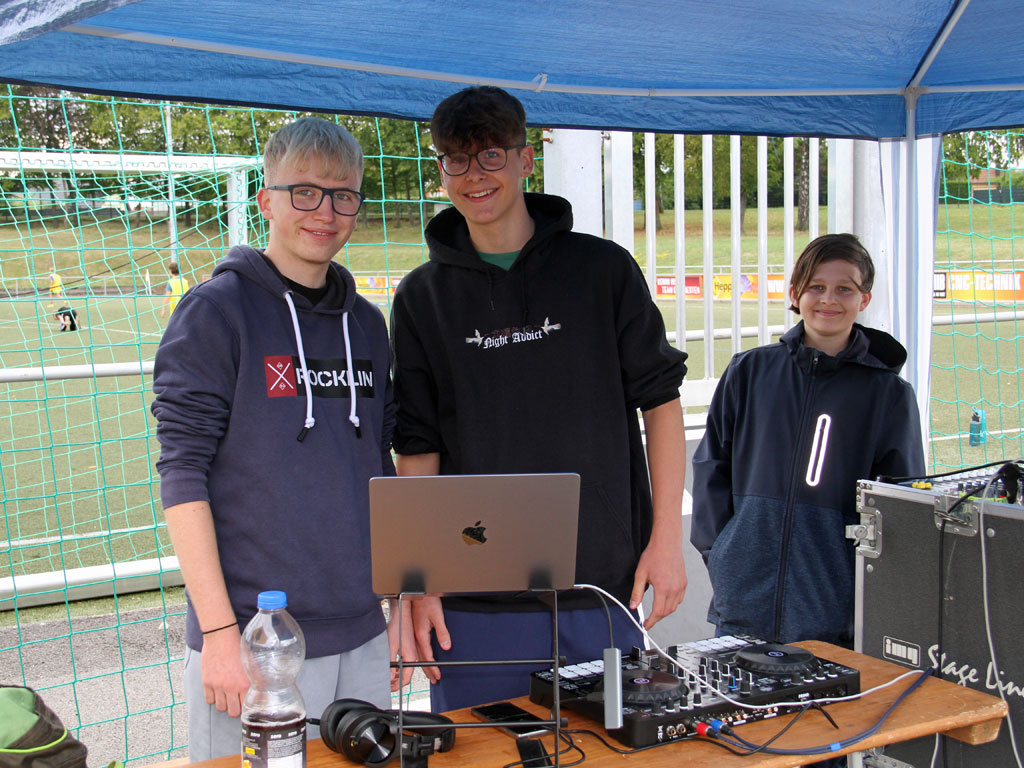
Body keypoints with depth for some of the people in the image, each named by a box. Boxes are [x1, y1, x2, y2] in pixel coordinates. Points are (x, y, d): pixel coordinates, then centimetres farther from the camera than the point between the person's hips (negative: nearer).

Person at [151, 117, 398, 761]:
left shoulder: (367, 323, 11)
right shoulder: (217, 310, -6)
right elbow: (183, 476, -11)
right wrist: (219, 632, -16)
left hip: (363, 640, 6)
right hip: (252, 640, -5)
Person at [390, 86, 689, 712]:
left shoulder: (604, 269, 3)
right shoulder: (422, 297, 5)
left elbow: (660, 400, 4)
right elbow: (418, 446, 4)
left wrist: (667, 539, -3)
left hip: (603, 588, 0)